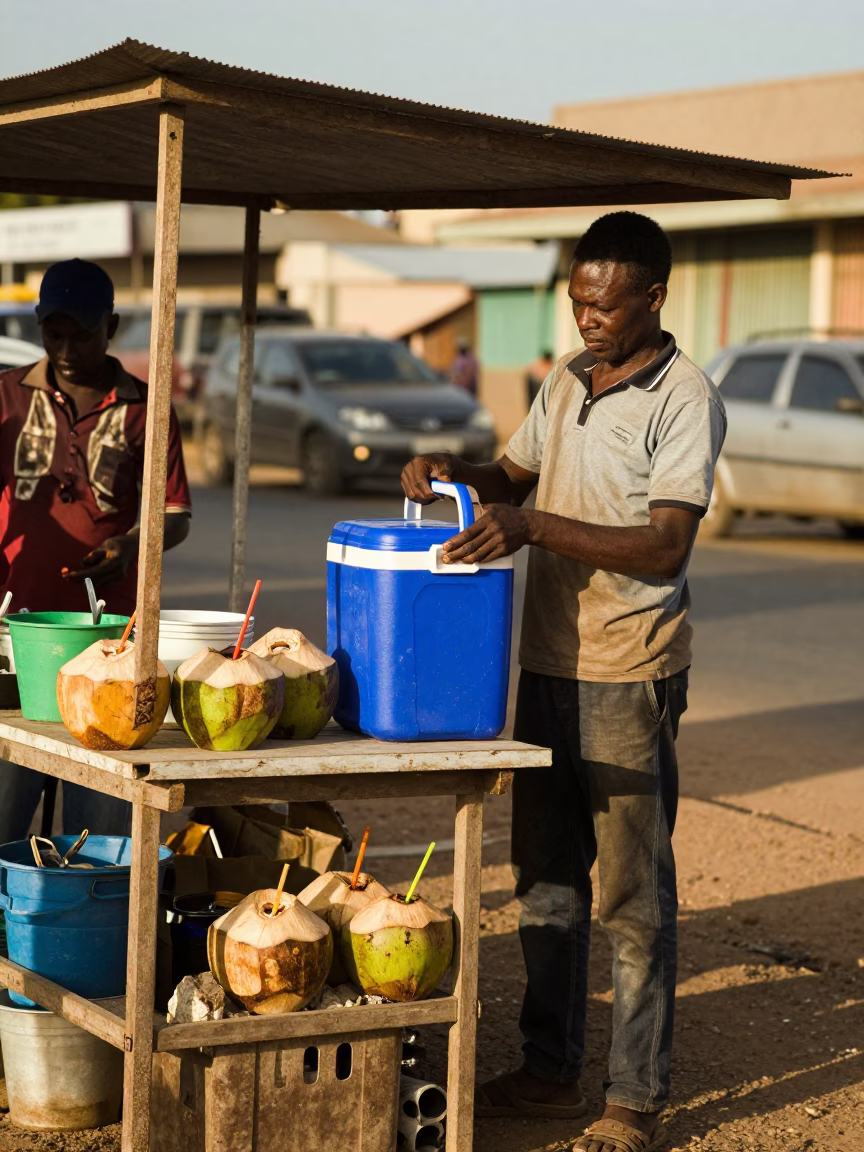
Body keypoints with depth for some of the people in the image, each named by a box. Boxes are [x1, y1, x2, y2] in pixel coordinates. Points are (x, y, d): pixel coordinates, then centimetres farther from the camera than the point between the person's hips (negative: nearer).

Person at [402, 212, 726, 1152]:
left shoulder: (684, 400, -12)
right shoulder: (566, 380, 11)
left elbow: (664, 547, -20)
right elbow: (514, 476, 24)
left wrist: (536, 527, -28)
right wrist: (454, 472, 2)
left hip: (628, 676, -7)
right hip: (548, 661, 8)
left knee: (632, 894, -1)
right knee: (545, 879, 14)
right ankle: (550, 1071, 26)